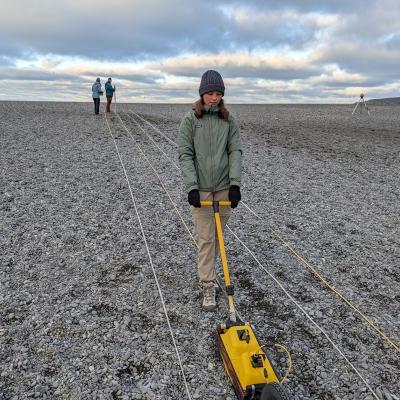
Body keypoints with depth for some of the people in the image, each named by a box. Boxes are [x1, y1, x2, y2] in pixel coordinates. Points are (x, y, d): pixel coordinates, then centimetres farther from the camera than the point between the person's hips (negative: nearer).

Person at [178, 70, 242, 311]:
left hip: (224, 186, 3)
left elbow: (236, 152, -1)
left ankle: (208, 269, 36)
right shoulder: (190, 120, -4)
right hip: (201, 188, -2)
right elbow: (185, 155, -7)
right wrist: (192, 187, -17)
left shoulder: (229, 121, 3)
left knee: (218, 233, 13)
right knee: (205, 237, -1)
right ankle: (208, 287, 8)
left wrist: (235, 184, -13)